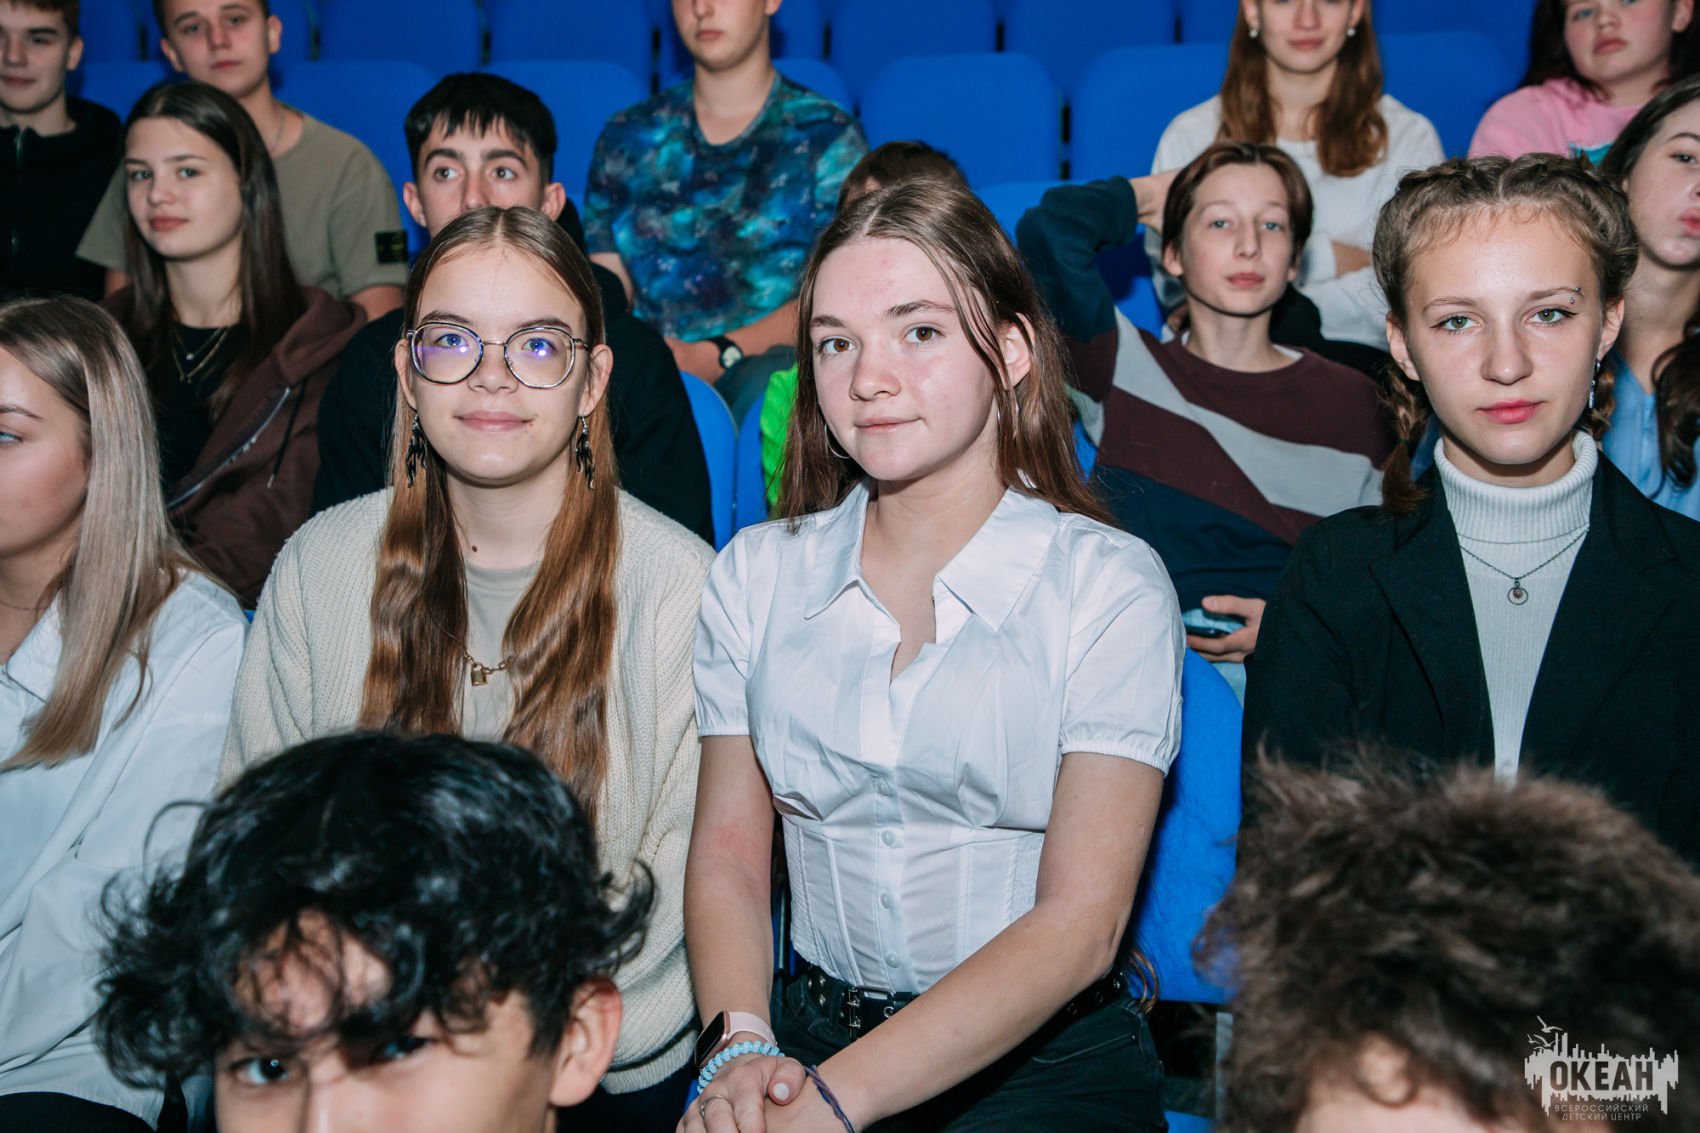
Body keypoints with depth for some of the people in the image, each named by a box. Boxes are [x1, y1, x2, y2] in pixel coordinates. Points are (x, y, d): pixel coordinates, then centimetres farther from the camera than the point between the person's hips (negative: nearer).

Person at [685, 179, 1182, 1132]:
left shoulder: (1110, 586, -4)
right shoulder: (756, 574, 8)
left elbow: (1079, 922, -11)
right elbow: (728, 855, 6)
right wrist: (739, 1048, -13)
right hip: (805, 1035, 2)